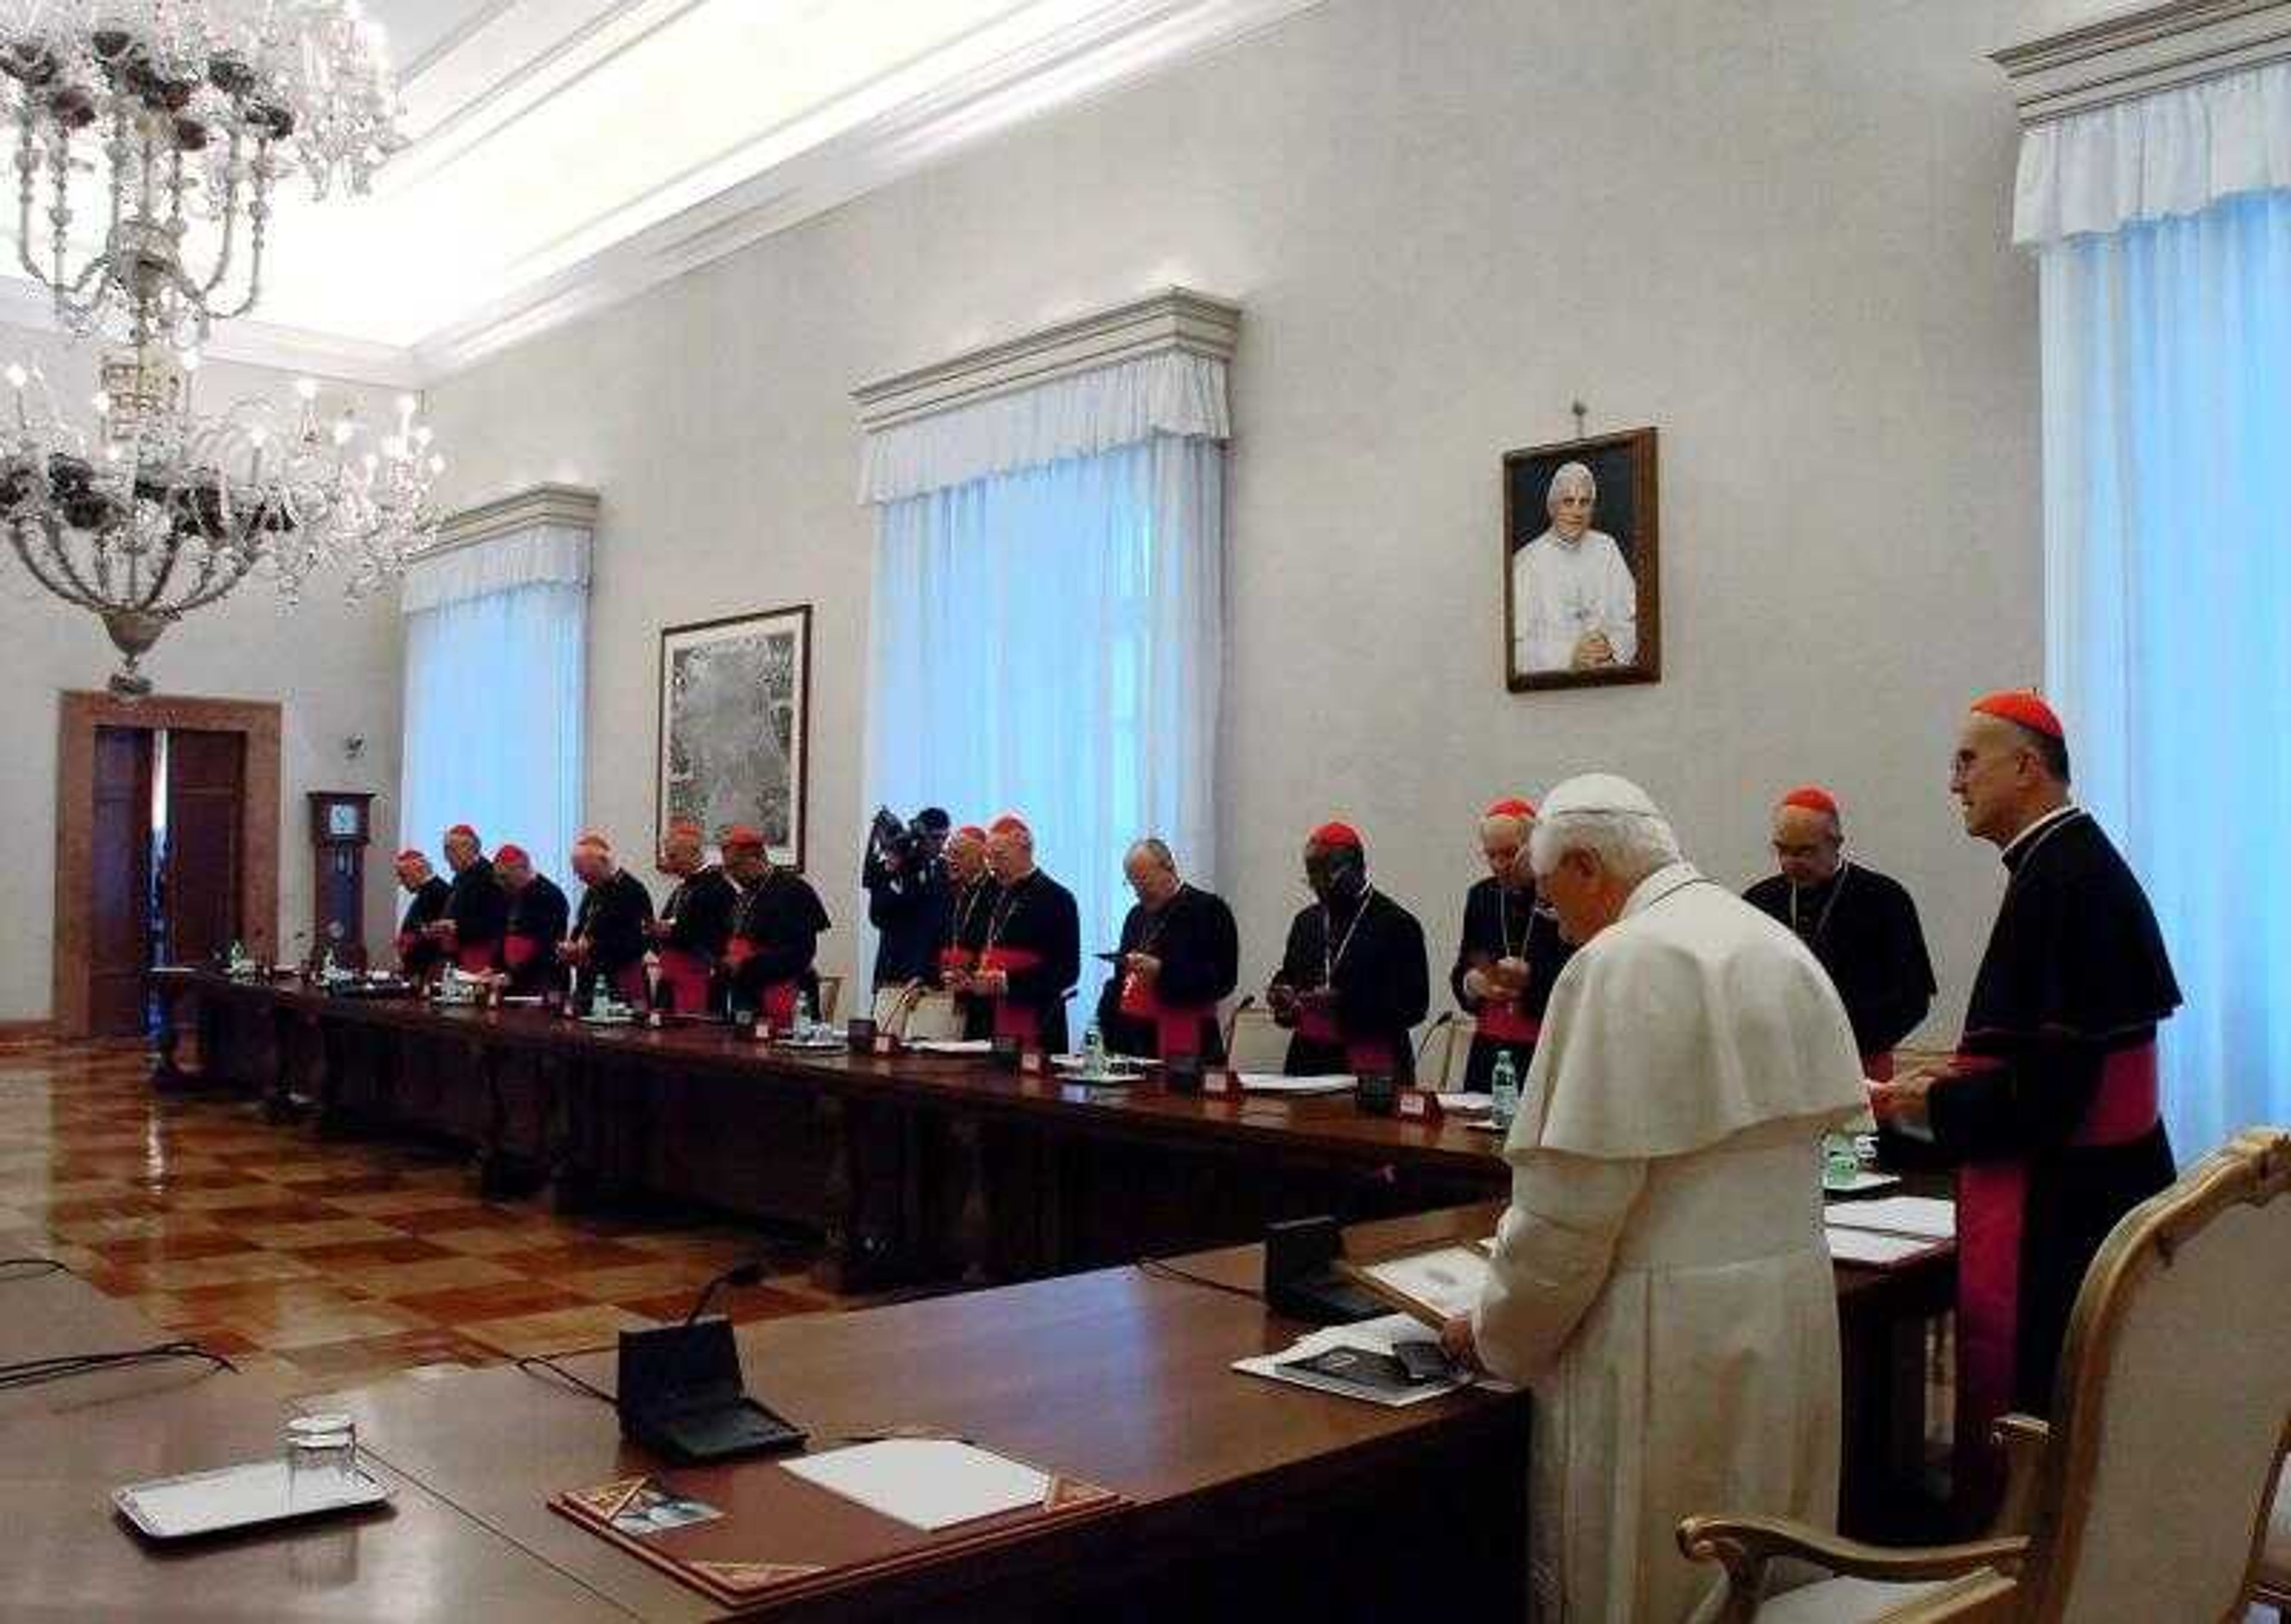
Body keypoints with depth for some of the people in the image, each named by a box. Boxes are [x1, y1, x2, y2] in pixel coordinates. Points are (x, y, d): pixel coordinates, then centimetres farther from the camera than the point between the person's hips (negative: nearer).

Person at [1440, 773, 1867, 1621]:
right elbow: (1755, 1148, 14)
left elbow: (1572, 1201, -17)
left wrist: (1494, 1334, -4)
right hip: (1795, 1306, 9)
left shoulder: (1623, 963, -17)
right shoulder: (1781, 947, 10)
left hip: (1672, 1336, -8)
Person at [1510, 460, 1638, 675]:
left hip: (1609, 677, 1)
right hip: (1551, 681, -1)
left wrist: (1612, 646, -10)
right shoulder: (1526, 561, -3)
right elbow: (1518, 648, -8)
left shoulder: (1606, 548, 11)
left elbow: (1632, 619, 9)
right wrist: (1569, 658, -20)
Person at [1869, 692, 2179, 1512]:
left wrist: (1927, 1104, -10)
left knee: (2021, 1412, -2)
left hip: (2057, 1200, -10)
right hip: (2091, 1182, 10)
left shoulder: (2063, 880, -19)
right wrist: (1963, 1070, 11)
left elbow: (2049, 1085, -23)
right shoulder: (2075, 862, 11)